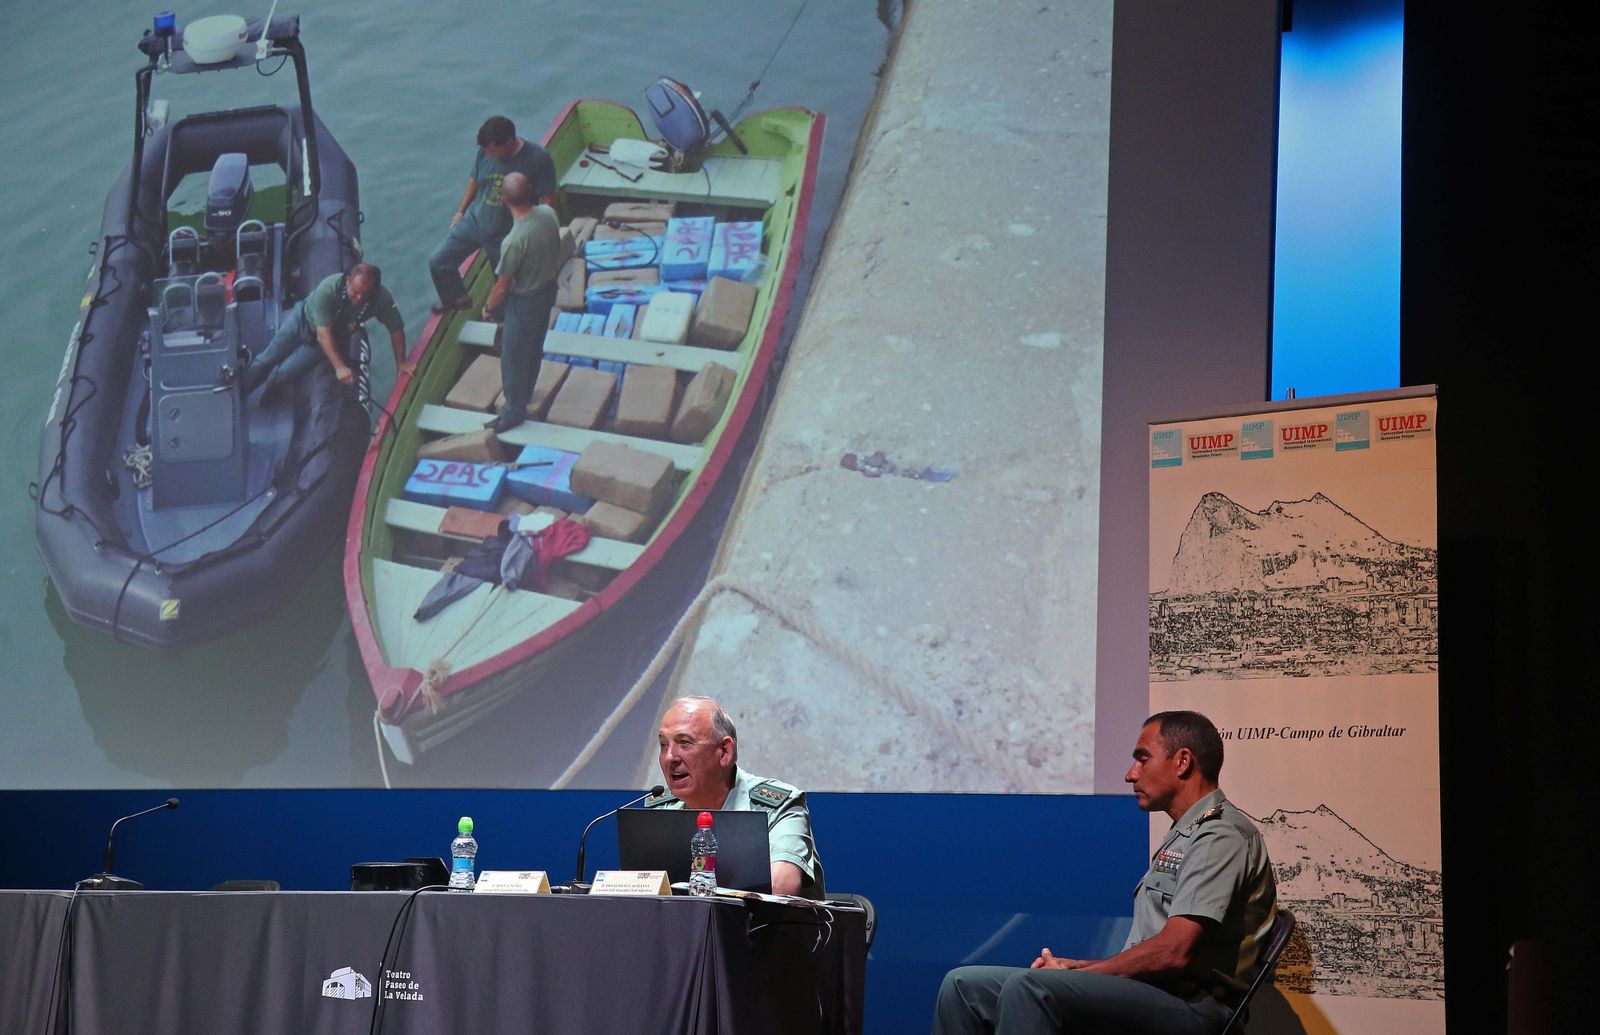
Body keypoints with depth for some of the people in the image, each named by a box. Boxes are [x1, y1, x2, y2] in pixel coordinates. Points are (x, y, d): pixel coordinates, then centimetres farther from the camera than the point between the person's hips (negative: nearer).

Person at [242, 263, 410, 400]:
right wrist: (340, 367, -45)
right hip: (303, 319, -2)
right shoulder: (328, 289, -41)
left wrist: (401, 362, -12)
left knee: (283, 373, -7)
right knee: (264, 362, 4)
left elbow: (396, 329, -17)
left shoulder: (382, 299, -35)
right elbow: (323, 334, -39)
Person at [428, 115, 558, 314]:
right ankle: (457, 298, 30)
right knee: (438, 262, 2)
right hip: (474, 221, 3)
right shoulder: (485, 152, -14)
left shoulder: (538, 159, -25)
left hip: (507, 235, -3)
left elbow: (547, 200, -17)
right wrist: (461, 210, 14)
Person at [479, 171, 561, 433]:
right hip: (548, 291, 7)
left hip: (524, 302, -7)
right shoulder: (548, 214, -17)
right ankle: (525, 392, 50)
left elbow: (502, 286, -23)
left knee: (513, 357, 14)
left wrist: (489, 308, -4)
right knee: (534, 348, 28)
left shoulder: (515, 240, -36)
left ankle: (514, 410, 30)